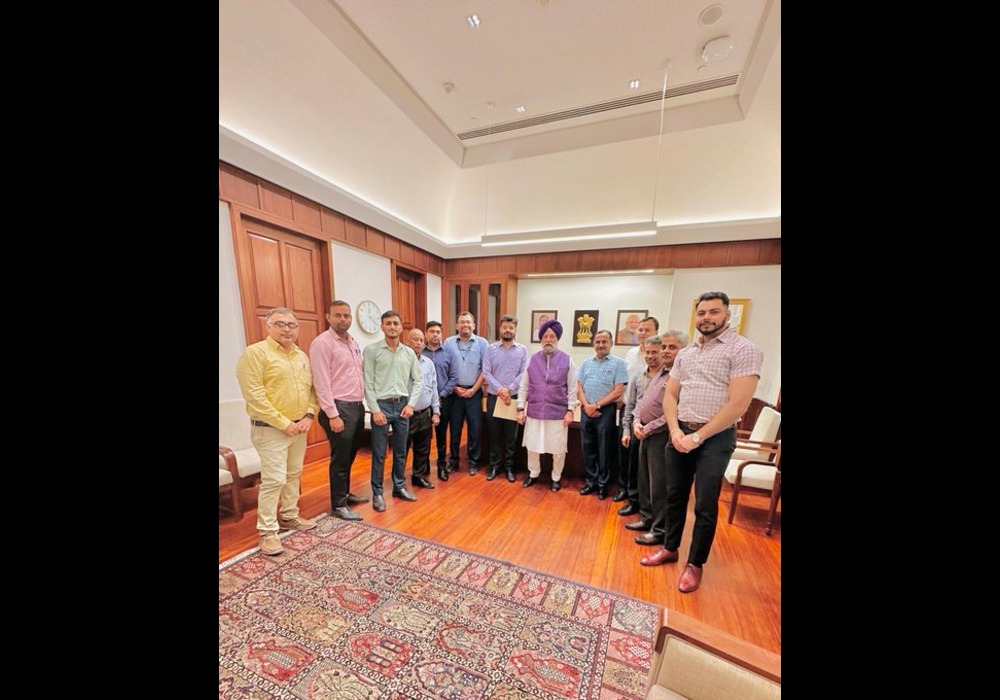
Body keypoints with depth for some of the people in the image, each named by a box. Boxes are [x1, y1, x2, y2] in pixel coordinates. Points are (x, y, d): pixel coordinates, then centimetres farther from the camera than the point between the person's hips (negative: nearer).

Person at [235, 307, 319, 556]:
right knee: (274, 479, -3)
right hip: (270, 428, -6)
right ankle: (267, 531, 15)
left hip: (299, 427, 7)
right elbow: (254, 396, -18)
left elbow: (312, 388, 11)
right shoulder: (255, 352, -11)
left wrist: (309, 416, -3)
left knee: (294, 474, 17)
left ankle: (289, 516, 35)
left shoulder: (302, 355, 9)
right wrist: (283, 423, -17)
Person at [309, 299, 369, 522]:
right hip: (339, 408, -8)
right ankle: (338, 505, 18)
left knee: (350, 455, 18)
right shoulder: (322, 343, -11)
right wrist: (333, 414, -19)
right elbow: (321, 382, -16)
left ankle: (345, 494, 35)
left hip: (357, 406, 8)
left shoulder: (353, 342, 13)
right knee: (340, 458, 3)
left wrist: (361, 402, 13)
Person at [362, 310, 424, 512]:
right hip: (382, 405, -3)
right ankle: (377, 493, 22)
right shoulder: (371, 350, -5)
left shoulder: (409, 353, 5)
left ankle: (399, 487, 32)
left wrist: (410, 404, -3)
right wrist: (375, 409, -13)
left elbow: (418, 380, 7)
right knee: (379, 453, 5)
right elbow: (367, 383, -8)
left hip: (402, 405, 4)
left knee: (401, 451, 15)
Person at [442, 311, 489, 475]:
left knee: (474, 428, 7)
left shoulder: (482, 343, -1)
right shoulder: (449, 342, 1)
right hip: (454, 392, 1)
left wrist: (473, 389, -8)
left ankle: (473, 461, 22)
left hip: (474, 392, -1)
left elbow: (485, 369, -3)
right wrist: (455, 387, -5)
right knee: (454, 428, 10)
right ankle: (453, 460, 26)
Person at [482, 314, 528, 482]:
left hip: (514, 398, 0)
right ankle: (494, 465, 26)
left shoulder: (522, 350, 1)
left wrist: (509, 390, -15)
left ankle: (509, 466, 25)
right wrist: (500, 390, -16)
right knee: (494, 433, 10)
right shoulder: (491, 349, 1)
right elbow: (486, 373, -5)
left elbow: (523, 374, -5)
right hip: (493, 397, 0)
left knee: (511, 435, 10)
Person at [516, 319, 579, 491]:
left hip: (558, 413, -1)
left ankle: (556, 477, 35)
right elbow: (524, 386, 4)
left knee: (558, 449, 11)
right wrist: (521, 408, 1)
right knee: (532, 446, 15)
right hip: (534, 412, 2)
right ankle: (533, 474, 39)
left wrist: (570, 410, -5)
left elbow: (572, 388, -1)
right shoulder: (532, 359, 1)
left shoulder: (567, 360, -4)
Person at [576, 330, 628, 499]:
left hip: (606, 411, -4)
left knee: (604, 450, 7)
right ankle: (591, 481, 27)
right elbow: (579, 387, 7)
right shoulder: (586, 362, 9)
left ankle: (603, 484, 24)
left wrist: (597, 405, -12)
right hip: (586, 410, 4)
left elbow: (617, 391, -10)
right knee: (587, 448, 11)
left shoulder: (618, 363, -4)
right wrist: (586, 405, -9)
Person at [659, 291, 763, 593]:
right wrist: (675, 431, -8)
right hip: (680, 435, 5)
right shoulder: (685, 353, 9)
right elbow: (670, 395, 7)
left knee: (705, 506, 8)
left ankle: (695, 564, 28)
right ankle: (670, 548, 36)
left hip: (715, 438, -5)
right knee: (675, 497, 16)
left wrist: (698, 437, -16)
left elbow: (738, 405, -16)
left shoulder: (744, 350, -9)